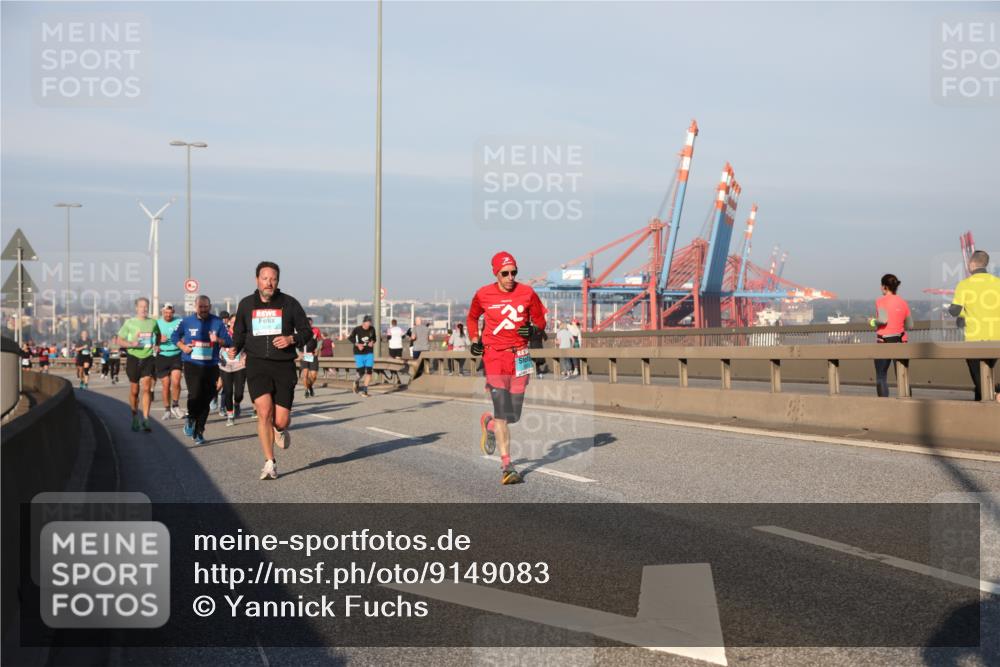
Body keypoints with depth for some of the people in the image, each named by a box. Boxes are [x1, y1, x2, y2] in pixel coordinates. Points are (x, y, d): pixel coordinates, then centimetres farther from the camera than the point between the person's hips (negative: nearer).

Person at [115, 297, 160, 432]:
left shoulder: (153, 322, 5)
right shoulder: (129, 323, -1)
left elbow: (158, 335, 24)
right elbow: (118, 340, 1)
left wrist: (157, 346, 4)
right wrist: (131, 344, -17)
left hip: (148, 358, 1)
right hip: (133, 358, -1)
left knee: (146, 388, -10)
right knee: (134, 390, 7)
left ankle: (145, 420, -10)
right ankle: (135, 418, 24)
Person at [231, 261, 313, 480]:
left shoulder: (289, 304, 2)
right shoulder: (246, 304, 7)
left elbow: (307, 332, 8)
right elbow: (239, 332, 20)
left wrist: (292, 339, -12)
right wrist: (235, 348, 0)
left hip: (284, 366, 0)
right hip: (257, 365, 0)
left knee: (281, 420, -4)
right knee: (264, 412, -17)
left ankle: (281, 429, 37)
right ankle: (269, 463, -5)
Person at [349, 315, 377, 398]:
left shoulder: (372, 329, -2)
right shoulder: (357, 329, -10)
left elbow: (374, 338, 14)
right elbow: (350, 338, 2)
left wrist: (372, 342, -9)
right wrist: (357, 344, -14)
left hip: (369, 353, 2)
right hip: (359, 353, -2)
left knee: (369, 371, -6)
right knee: (361, 372, -5)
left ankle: (365, 390, 3)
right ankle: (356, 382, 30)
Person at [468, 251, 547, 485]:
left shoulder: (527, 293, 1)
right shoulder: (483, 294, 0)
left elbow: (540, 319, 11)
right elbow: (472, 318, 19)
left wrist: (533, 329, -11)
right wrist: (475, 340, 4)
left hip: (519, 356, 2)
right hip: (494, 354, -2)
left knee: (514, 414, 5)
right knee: (502, 410, -12)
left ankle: (489, 423, 41)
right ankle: (506, 466, -6)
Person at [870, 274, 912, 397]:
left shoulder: (881, 301, -7)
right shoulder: (903, 302, 7)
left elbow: (883, 319, -21)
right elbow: (910, 325, 9)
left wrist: (873, 322, -3)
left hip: (884, 341, -4)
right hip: (900, 342, 4)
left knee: (881, 376, 5)